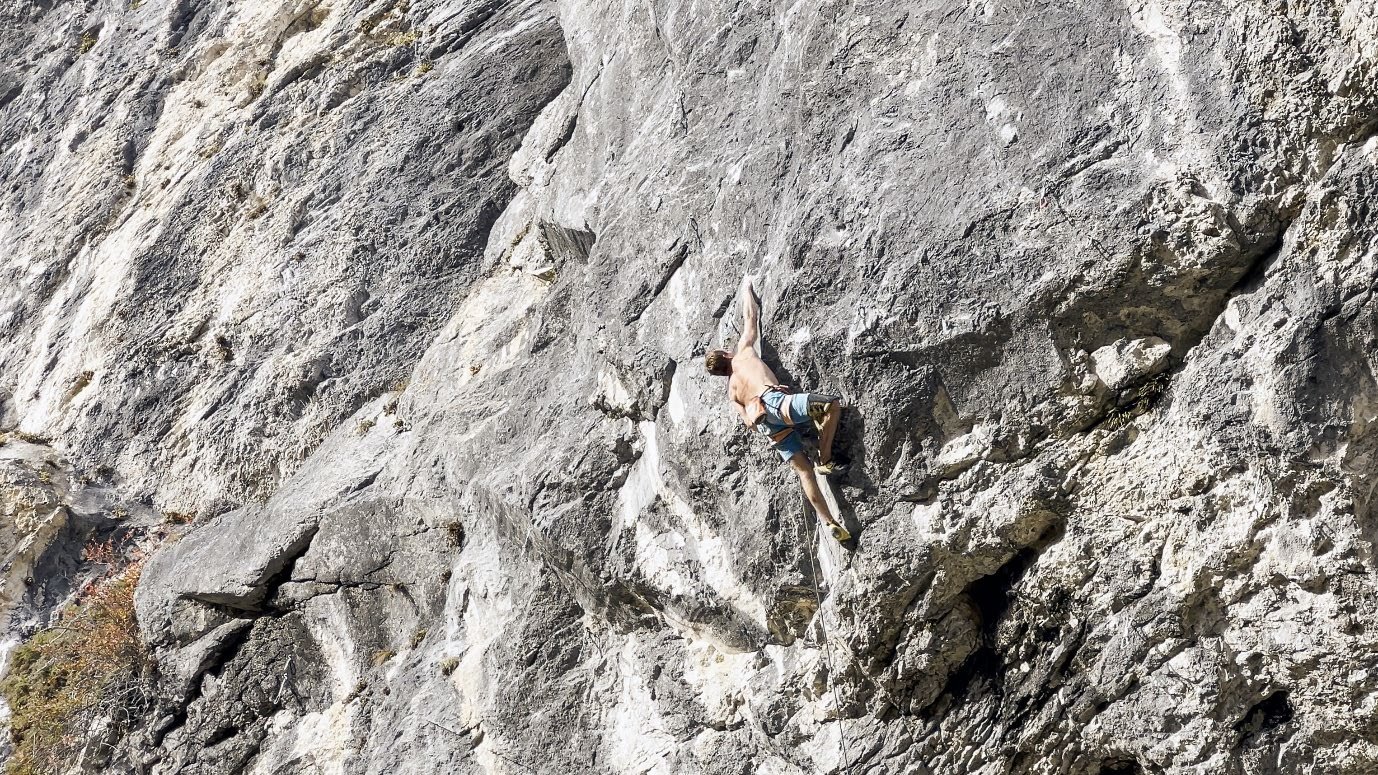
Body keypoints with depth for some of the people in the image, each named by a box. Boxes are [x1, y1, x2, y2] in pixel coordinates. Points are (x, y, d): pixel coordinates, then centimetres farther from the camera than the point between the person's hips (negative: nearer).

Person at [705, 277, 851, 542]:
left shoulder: (732, 391, 34)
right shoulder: (743, 352, 25)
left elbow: (747, 420, 17)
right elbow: (751, 317, 32)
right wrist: (746, 288, 44)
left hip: (766, 424, 5)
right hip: (773, 401, -5)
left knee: (804, 470, -1)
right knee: (832, 404, -7)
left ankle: (830, 523, -13)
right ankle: (825, 460, -12)